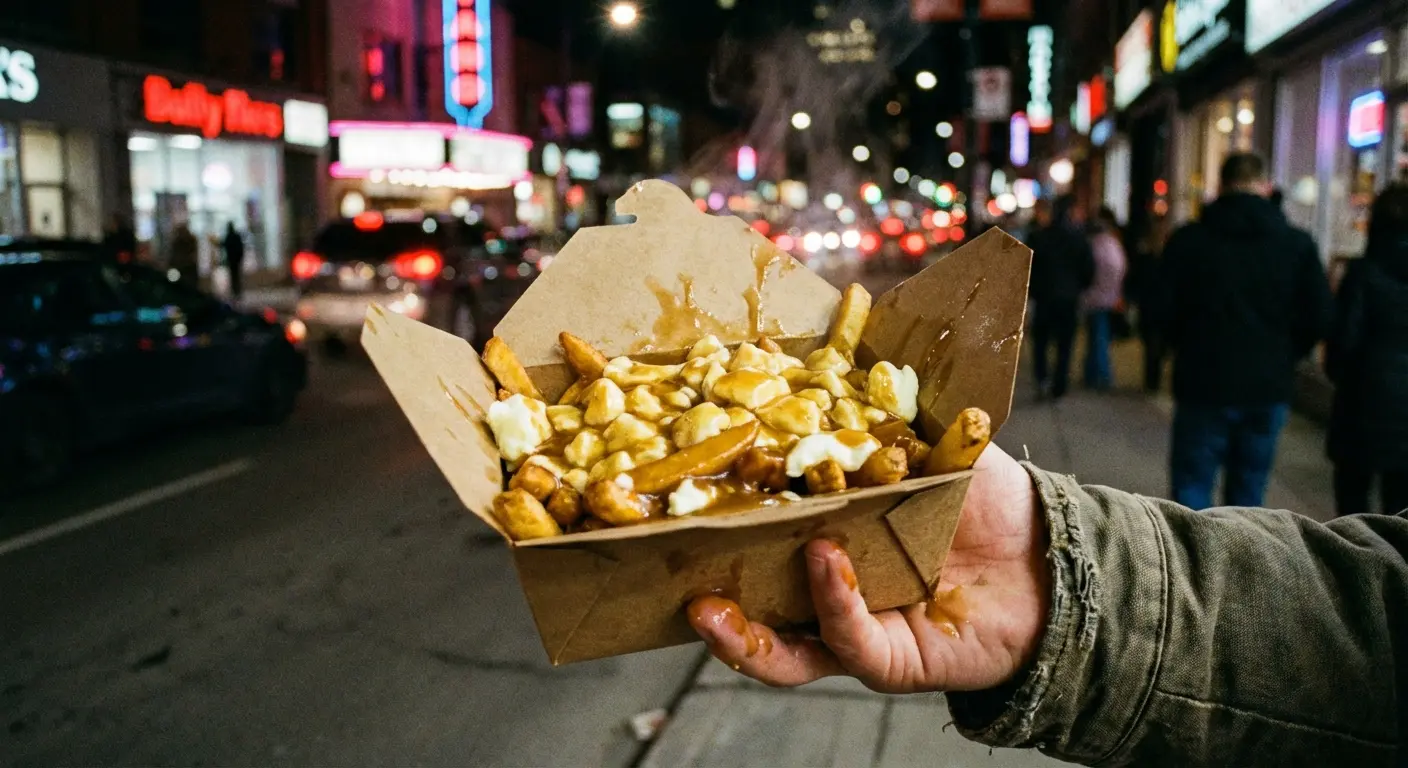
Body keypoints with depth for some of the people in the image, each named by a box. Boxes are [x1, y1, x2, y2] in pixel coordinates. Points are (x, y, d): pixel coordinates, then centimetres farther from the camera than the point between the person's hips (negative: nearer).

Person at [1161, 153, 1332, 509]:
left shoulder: (1187, 240, -7)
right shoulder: (1298, 244, -1)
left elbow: (1166, 311, -7)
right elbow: (1319, 318, -1)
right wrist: (1283, 356, 15)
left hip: (1203, 385, -2)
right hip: (1269, 387, 2)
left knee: (1192, 483, 6)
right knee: (1247, 489, 14)